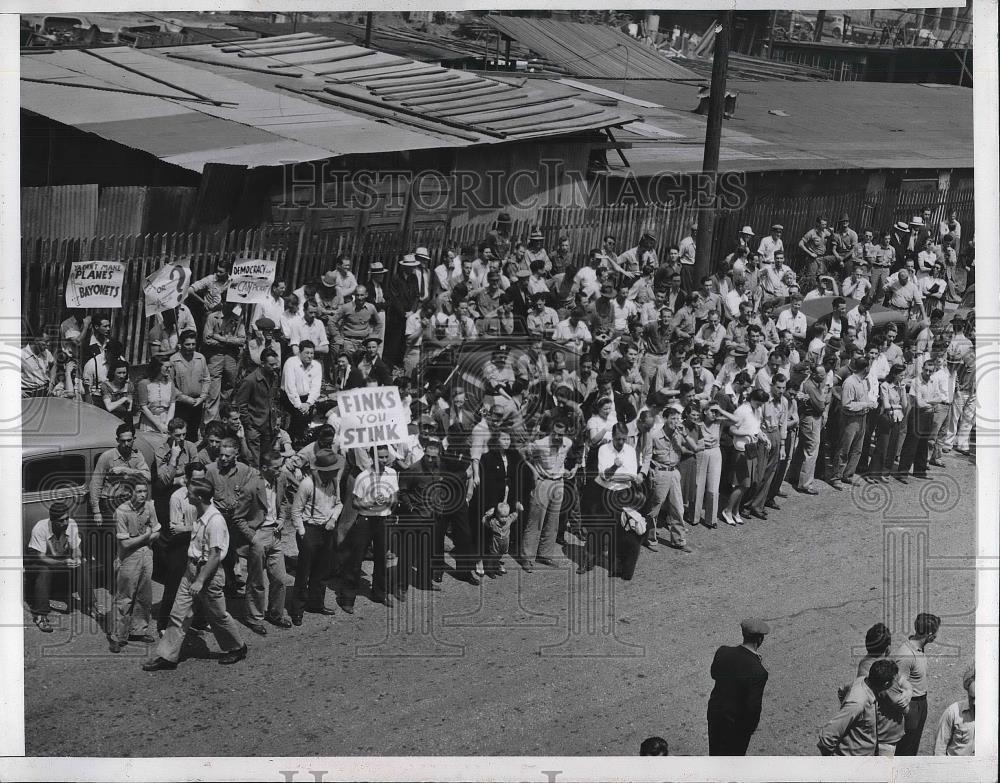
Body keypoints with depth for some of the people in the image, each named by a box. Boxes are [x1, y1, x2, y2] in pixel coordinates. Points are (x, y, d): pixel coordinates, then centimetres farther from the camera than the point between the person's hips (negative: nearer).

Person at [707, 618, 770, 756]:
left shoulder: (722, 652, -16)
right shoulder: (758, 672, -31)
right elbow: (753, 707, -27)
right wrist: (752, 727, -6)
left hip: (714, 712, 5)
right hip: (736, 723, -5)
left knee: (715, 752, 27)